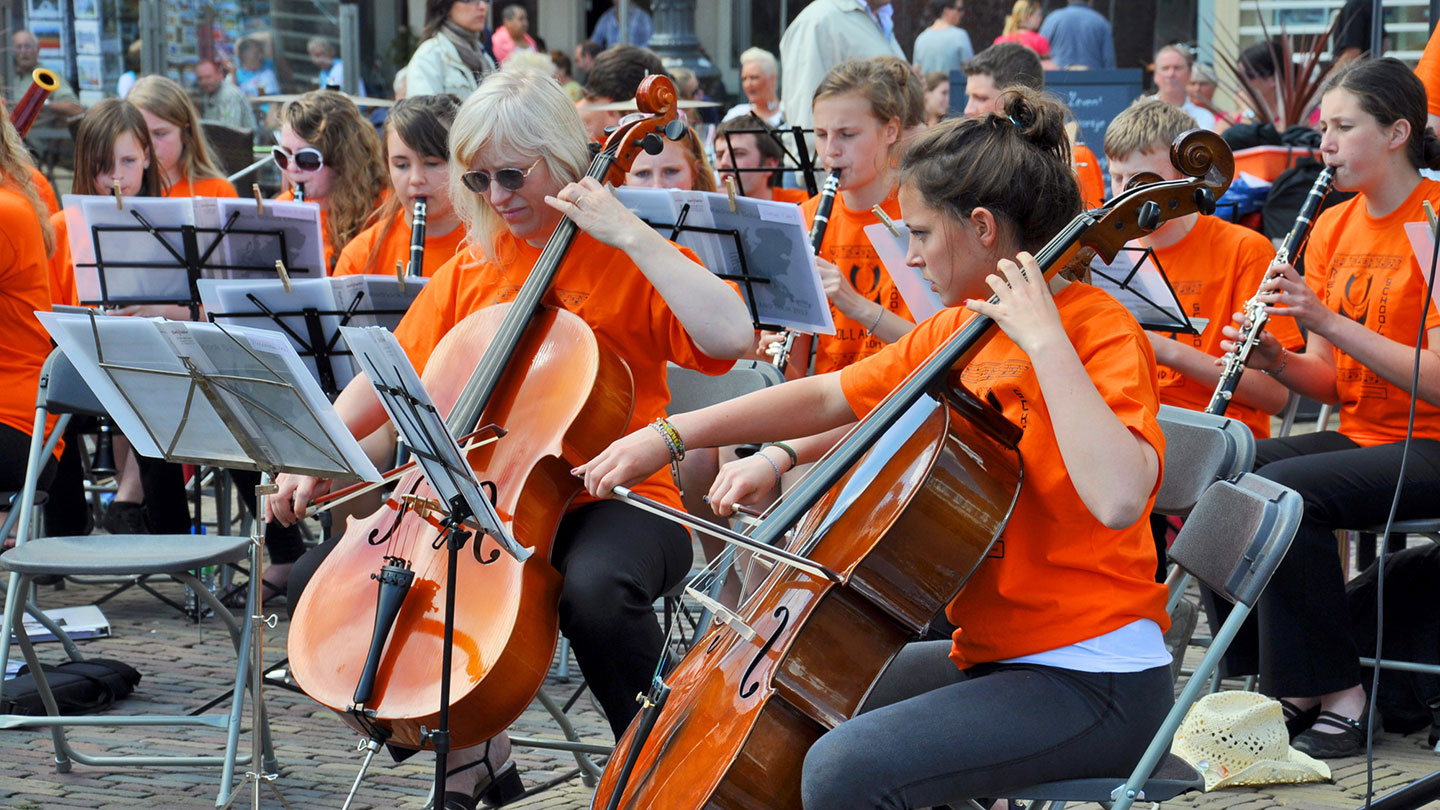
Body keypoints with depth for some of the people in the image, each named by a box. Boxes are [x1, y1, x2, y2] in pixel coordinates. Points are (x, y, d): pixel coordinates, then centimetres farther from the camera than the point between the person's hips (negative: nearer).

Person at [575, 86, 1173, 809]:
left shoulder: (1099, 332, -16)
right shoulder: (956, 331, 11)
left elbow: (1118, 498, -34)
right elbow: (825, 398, 18)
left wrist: (1046, 343, -30)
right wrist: (670, 435, 12)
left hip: (1096, 683, -9)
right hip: (992, 658, 9)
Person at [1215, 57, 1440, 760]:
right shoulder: (1331, 228, 10)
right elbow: (1332, 383, 10)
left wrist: (1328, 321, -24)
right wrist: (1277, 361, -12)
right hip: (1359, 437, 8)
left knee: (1285, 490, -28)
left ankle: (1336, 695, -15)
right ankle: (1267, 676, -3)